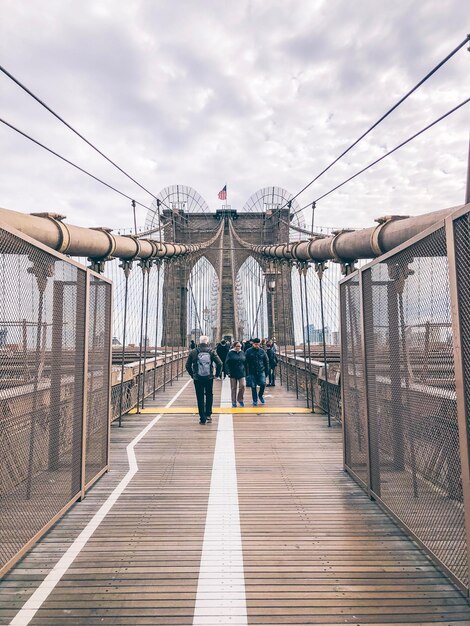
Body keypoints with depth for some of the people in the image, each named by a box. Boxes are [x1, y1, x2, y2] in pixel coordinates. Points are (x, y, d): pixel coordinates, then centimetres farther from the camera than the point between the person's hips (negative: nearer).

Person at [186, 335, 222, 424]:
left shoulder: (193, 352, -2)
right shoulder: (212, 352, -3)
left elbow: (188, 365, 0)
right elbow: (219, 364, -10)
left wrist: (192, 375, 12)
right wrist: (217, 374, 4)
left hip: (197, 379, 0)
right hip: (209, 378, 0)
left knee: (200, 398, 7)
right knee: (209, 395, 19)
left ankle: (202, 418, 9)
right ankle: (208, 414, 19)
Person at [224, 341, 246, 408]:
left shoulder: (242, 353, 7)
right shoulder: (230, 353, -4)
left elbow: (245, 363, 13)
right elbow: (227, 363, -6)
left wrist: (245, 372, 10)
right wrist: (228, 372, -15)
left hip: (241, 373, 2)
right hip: (233, 373, -2)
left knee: (242, 386, -8)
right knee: (233, 388, 4)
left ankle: (240, 399, 15)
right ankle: (234, 402, 15)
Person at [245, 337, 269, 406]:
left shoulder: (262, 351, 5)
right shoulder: (248, 351, -1)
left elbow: (266, 361, 11)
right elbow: (245, 362, 1)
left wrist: (267, 371, 7)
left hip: (261, 371, 1)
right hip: (252, 372, -1)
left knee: (263, 383, -12)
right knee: (253, 386, 4)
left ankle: (260, 395, 17)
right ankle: (255, 401, 18)